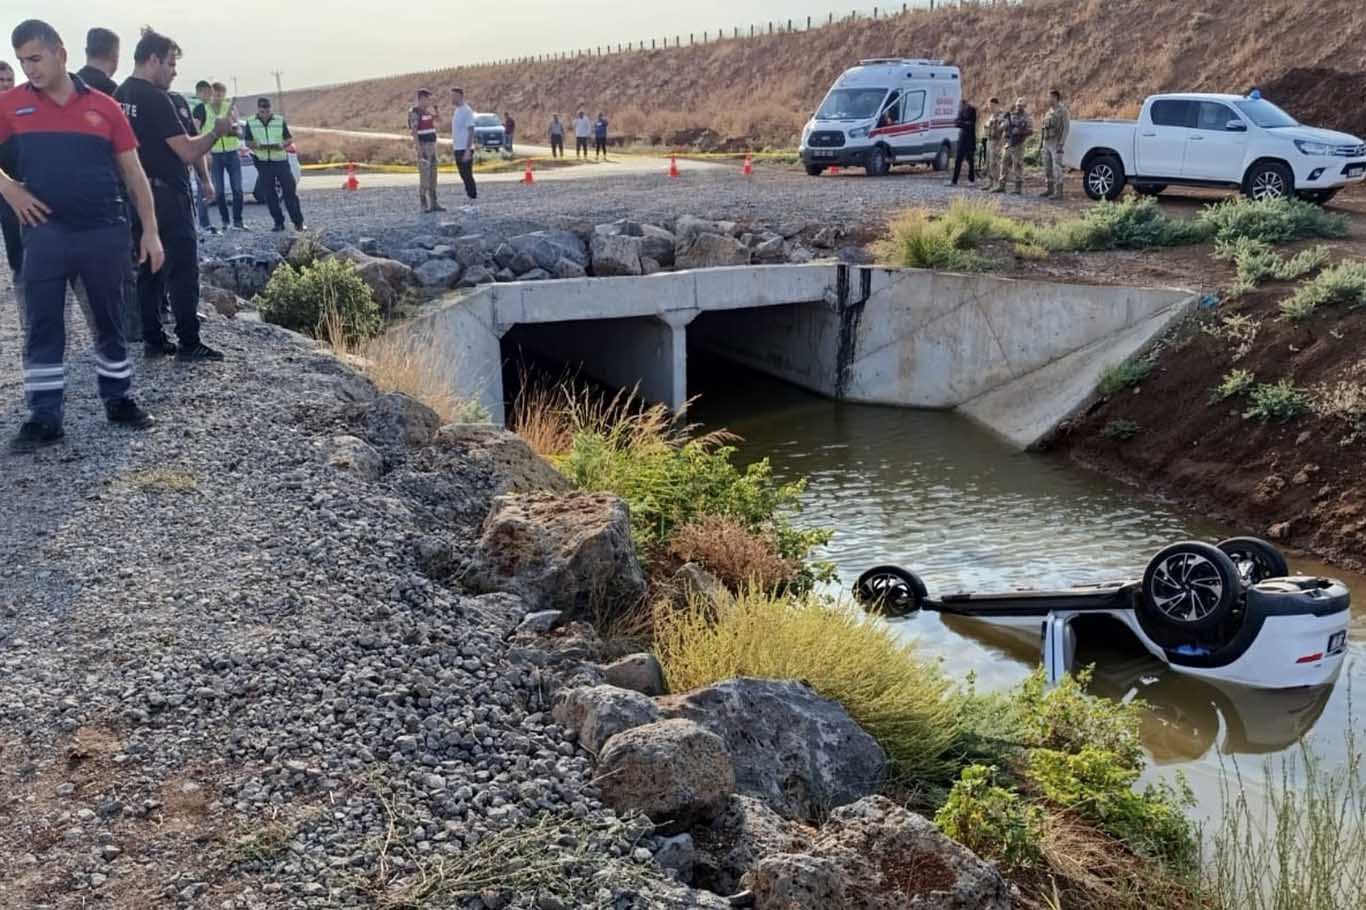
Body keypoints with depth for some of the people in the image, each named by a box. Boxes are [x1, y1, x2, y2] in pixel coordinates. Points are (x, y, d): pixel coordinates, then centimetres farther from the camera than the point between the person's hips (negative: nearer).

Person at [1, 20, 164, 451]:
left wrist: (150, 230, 1)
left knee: (110, 320, 11)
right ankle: (44, 419, 6)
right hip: (46, 233, 0)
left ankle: (119, 401, 25)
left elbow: (133, 172, 5)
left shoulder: (102, 105, 2)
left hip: (106, 233, 0)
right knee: (42, 328, 0)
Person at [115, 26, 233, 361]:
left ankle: (153, 340, 13)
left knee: (150, 269, 11)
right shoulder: (156, 99, -15)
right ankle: (189, 344, -4)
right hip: (167, 195, -8)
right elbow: (188, 152, -19)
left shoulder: (119, 97, 10)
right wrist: (217, 132, -4)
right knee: (183, 269, -4)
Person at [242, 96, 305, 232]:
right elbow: (248, 142, 6)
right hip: (263, 163, 1)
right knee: (269, 194, 2)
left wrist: (282, 145, -16)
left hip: (281, 160, -1)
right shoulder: (250, 123, 5)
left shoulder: (280, 121, 3)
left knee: (290, 191, -6)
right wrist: (256, 145, -16)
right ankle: (278, 223, 9)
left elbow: (289, 139, 6)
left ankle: (298, 222, -3)